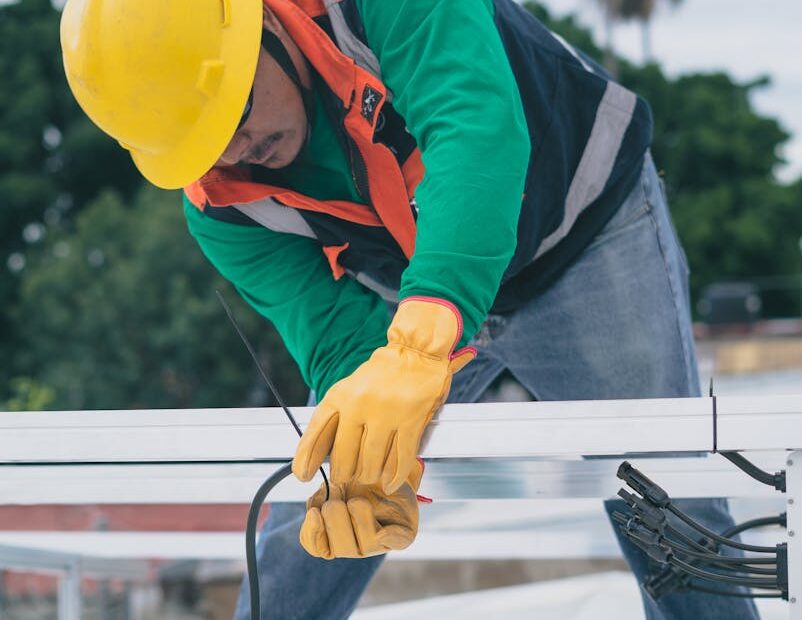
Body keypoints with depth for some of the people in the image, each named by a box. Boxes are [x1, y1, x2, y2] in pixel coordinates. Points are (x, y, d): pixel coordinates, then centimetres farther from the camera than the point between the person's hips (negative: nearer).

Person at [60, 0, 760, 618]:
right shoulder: (222, 207, -19)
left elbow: (480, 131, -48)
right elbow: (339, 337, -24)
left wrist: (421, 344, -61)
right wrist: (366, 462, -47)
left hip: (585, 226, -3)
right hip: (407, 308, 4)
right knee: (301, 549, 0)